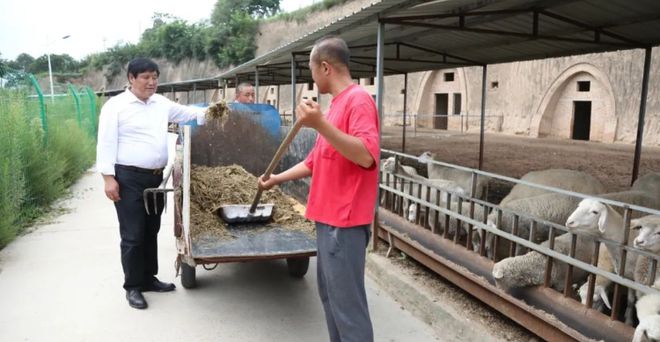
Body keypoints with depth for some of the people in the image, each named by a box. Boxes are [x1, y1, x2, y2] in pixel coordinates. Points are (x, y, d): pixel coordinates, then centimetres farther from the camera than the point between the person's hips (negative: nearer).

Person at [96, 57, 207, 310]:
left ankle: (148, 279, 29)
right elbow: (106, 144, -9)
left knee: (151, 231, 15)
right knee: (133, 235, -1)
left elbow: (187, 113, 19)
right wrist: (108, 177, -15)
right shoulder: (116, 106, -7)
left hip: (155, 177, 7)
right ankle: (132, 286, 13)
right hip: (129, 178, -6)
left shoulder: (161, 103, 12)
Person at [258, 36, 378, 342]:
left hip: (344, 220, -10)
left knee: (347, 301, -2)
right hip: (328, 216, 10)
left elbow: (367, 157, -26)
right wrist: (277, 179, 26)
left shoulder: (358, 100, -13)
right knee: (330, 294, 18)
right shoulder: (336, 105, 17)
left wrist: (320, 125, -32)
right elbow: (314, 161, 23)